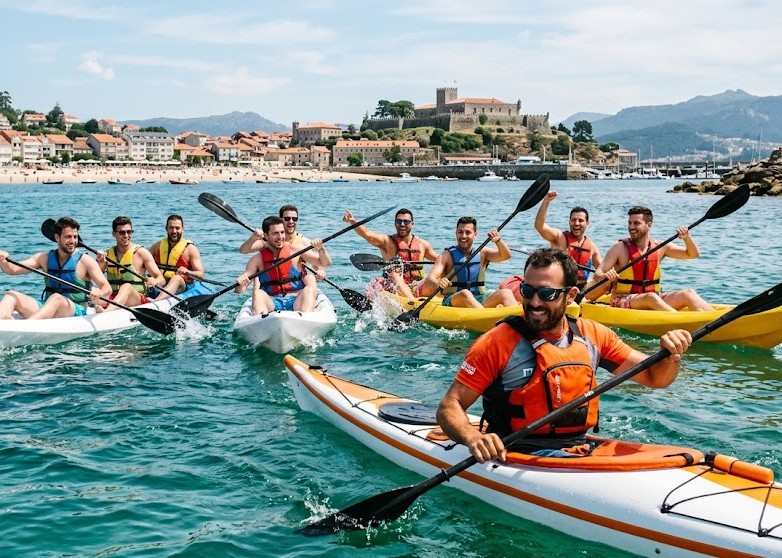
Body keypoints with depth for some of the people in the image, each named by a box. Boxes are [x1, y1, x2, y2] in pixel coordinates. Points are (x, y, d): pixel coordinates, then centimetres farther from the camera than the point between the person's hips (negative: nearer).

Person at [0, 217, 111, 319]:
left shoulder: (85, 261, -1)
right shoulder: (45, 258, 11)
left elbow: (107, 289, -7)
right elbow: (13, 269, 6)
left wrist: (99, 293, -31)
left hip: (76, 312, -5)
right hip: (46, 309, 5)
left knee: (56, 298, -35)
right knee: (11, 295, -10)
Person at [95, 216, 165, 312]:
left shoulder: (141, 252, 2)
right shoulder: (108, 254, 12)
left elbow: (162, 279, -2)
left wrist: (155, 282, -26)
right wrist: (100, 263, -16)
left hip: (138, 299, -4)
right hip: (112, 298, 4)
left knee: (127, 286, -36)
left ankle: (105, 313, -63)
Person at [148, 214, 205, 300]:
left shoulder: (190, 248, 6)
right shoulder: (158, 245, 17)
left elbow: (200, 274, -1)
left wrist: (187, 272, -22)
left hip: (180, 286, -4)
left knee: (177, 278, -36)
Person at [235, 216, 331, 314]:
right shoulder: (258, 259, 6)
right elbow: (239, 291, 3)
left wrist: (321, 249, -17)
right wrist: (240, 283, -21)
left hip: (296, 302, 0)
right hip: (272, 304, 0)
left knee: (310, 289, -28)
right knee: (258, 294, -28)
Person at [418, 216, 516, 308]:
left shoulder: (482, 253, 12)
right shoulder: (447, 256, 2)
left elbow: (506, 255, -2)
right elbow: (429, 280, -10)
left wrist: (498, 240, -23)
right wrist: (437, 283, -35)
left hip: (479, 302, 3)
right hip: (453, 302, -3)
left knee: (506, 293, -22)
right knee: (465, 294, -36)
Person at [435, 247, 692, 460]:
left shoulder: (592, 335, 8)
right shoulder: (498, 343, -7)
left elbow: (654, 378, 12)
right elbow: (449, 407, -8)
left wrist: (671, 355, -11)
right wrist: (473, 437, -30)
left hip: (581, 450, 6)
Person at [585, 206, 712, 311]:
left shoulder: (659, 247, 8)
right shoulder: (620, 248, -3)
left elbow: (693, 254, 14)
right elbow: (597, 275, -7)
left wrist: (687, 238, -6)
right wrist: (606, 276, -31)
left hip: (653, 299, 4)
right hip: (623, 301, -4)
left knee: (688, 294, -18)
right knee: (651, 297, -35)